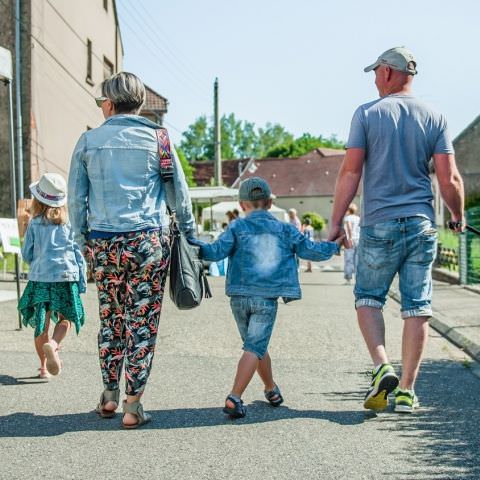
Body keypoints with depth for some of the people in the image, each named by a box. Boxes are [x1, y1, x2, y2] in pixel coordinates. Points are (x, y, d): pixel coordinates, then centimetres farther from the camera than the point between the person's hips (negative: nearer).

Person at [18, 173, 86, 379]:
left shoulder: (34, 223, 0)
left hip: (40, 277, 0)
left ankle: (44, 366, 12)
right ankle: (53, 344, -15)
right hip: (66, 276, 0)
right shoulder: (68, 222, 2)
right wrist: (82, 280, 8)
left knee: (41, 323, 10)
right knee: (65, 318, 13)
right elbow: (78, 252, 3)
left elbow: (26, 254, 6)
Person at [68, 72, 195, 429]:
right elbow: (179, 192, 5)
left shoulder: (88, 141, 5)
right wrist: (189, 232, 16)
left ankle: (109, 395, 23)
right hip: (148, 239, -2)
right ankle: (133, 406, 4)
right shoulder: (156, 137, 2)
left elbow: (76, 197, 8)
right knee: (142, 322, 2)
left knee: (111, 318, 16)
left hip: (103, 242, 2)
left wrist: (83, 238, 17)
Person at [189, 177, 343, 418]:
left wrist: (194, 245, 2)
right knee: (254, 348, -5)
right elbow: (312, 251, 12)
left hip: (239, 297, 2)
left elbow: (216, 251, -7)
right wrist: (335, 245, 27)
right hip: (266, 299, -2)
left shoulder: (237, 227, 6)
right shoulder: (285, 230, 9)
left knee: (256, 345, 19)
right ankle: (234, 398, -19)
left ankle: (272, 390, 36)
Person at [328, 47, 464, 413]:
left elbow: (350, 172, -6)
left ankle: (382, 366, -4)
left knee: (368, 298, 14)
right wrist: (459, 218, 17)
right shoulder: (434, 118, 5)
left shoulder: (368, 114, -2)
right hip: (422, 223, 2)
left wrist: (336, 221, -1)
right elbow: (450, 179, 1)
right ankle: (406, 390, 8)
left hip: (379, 224, -2)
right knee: (417, 307, 6)